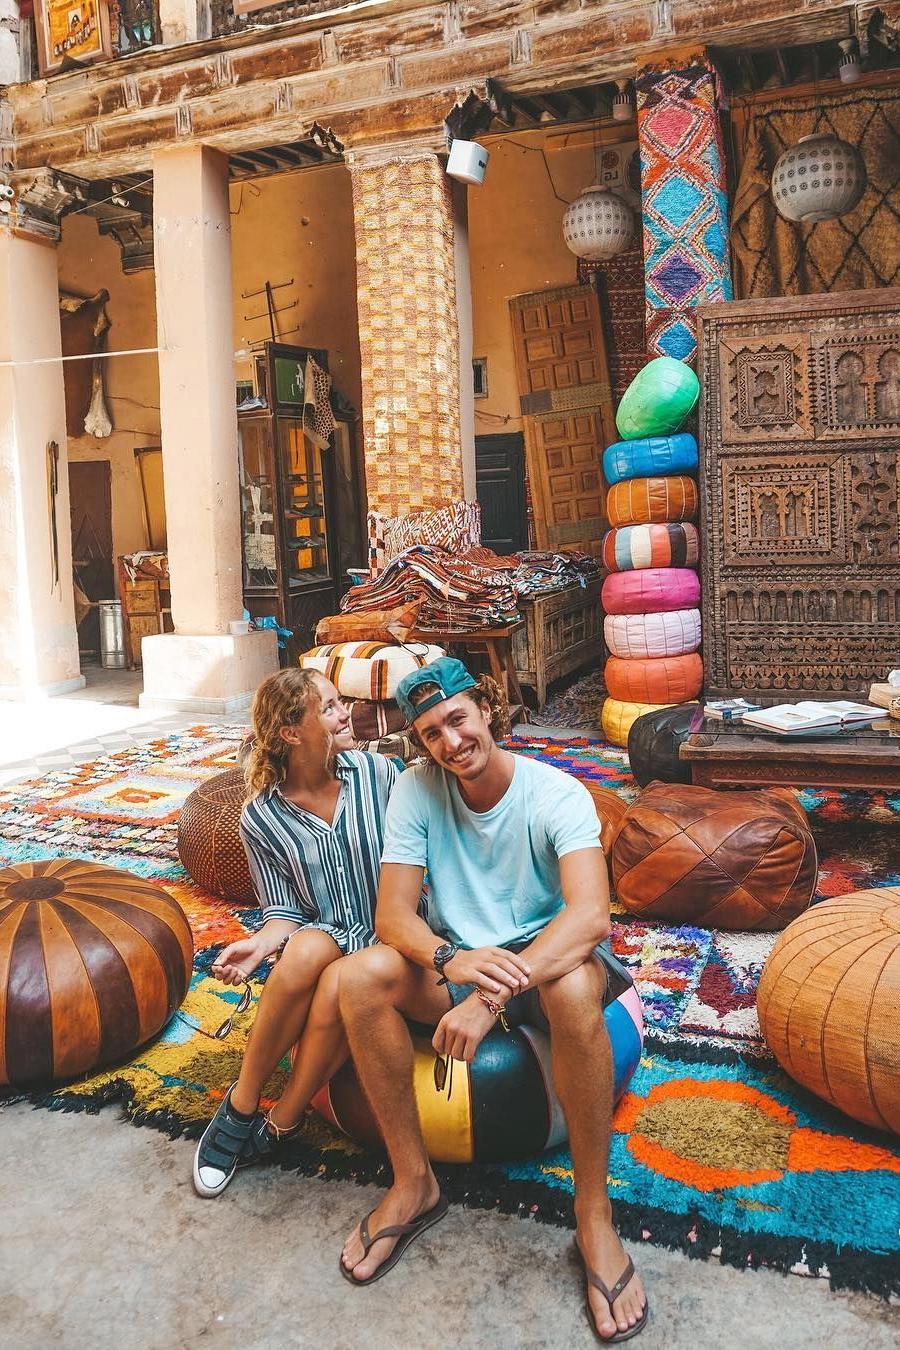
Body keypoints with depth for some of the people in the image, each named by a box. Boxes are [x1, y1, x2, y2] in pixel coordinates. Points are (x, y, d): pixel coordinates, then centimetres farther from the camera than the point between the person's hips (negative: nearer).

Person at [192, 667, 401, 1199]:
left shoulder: (379, 773, -4)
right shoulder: (262, 818, -2)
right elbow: (284, 911, 1)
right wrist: (261, 945, -21)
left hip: (384, 940, -1)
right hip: (320, 940, 1)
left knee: (339, 984, -34)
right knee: (309, 948, -35)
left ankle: (279, 1127, -11)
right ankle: (241, 1104, -13)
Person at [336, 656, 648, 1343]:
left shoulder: (558, 794, -18)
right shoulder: (418, 789, -10)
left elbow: (591, 914, -32)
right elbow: (393, 914, -13)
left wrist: (491, 997, -43)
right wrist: (449, 959, -36)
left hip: (546, 953, -3)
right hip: (454, 959, 3)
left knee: (574, 988, -38)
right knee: (360, 977, -26)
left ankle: (595, 1215, -19)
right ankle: (414, 1183, -8)